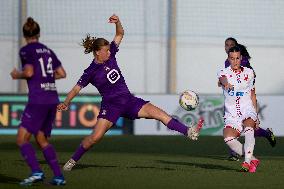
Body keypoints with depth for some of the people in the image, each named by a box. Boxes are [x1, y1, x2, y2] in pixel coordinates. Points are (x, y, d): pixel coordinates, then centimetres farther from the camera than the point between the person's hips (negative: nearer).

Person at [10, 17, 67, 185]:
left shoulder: (26, 50, -3)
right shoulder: (48, 50, 15)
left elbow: (29, 72, -15)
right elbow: (62, 73, 14)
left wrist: (17, 75, 4)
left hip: (38, 100, -7)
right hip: (53, 99, 7)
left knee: (22, 139, -4)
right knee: (42, 139, 17)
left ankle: (36, 172, -22)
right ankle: (59, 176, 8)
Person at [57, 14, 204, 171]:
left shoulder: (110, 55, 4)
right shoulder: (91, 72, -8)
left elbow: (120, 34, 8)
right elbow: (76, 89, -8)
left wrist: (117, 22, -12)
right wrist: (66, 103, -25)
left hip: (129, 101, 4)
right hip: (111, 105, -4)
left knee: (157, 112, -14)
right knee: (95, 137, -16)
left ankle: (189, 132, -23)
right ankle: (73, 160, 5)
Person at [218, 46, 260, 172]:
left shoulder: (249, 73, 9)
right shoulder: (224, 72, 0)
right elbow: (223, 79, -27)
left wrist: (256, 116, 16)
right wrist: (226, 84, -52)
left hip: (247, 111, 0)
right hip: (231, 114, 0)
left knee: (249, 128, -34)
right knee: (228, 138, -26)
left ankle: (247, 162, -37)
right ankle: (253, 160, -12)